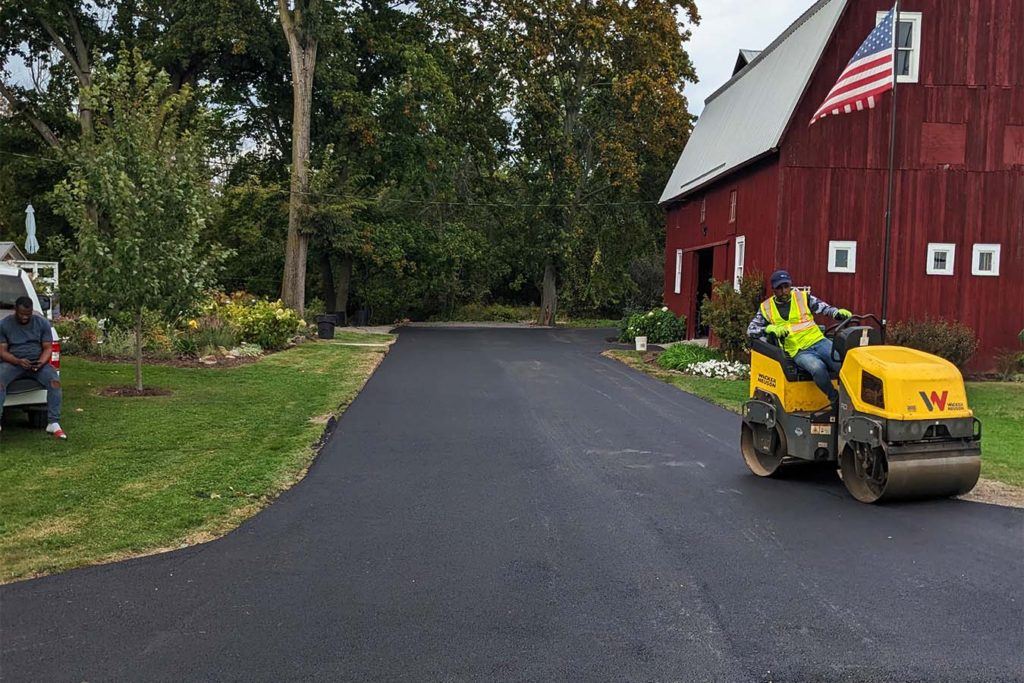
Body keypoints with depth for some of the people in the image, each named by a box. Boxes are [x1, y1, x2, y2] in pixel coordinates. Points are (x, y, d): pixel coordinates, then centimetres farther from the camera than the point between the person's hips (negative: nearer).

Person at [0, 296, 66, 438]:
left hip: (38, 363, 1)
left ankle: (53, 423, -30)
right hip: (12, 362, -1)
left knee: (55, 381, -30)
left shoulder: (42, 323, 2)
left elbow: (47, 348, 1)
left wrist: (41, 362, -21)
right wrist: (18, 361, -24)